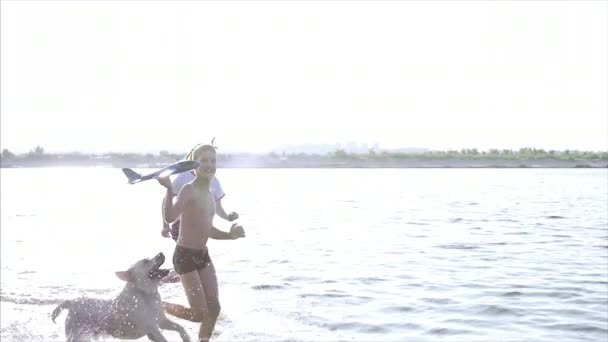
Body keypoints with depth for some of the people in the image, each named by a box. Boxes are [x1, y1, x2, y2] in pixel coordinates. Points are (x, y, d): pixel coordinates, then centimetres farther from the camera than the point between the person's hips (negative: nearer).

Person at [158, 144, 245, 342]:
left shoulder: (210, 196, 11)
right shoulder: (189, 190, -16)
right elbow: (169, 217, -32)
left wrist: (230, 235, 7)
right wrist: (169, 189, -38)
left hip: (203, 255, 8)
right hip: (185, 256, -8)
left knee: (214, 309, 7)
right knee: (199, 314, -6)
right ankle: (159, 307, 19)